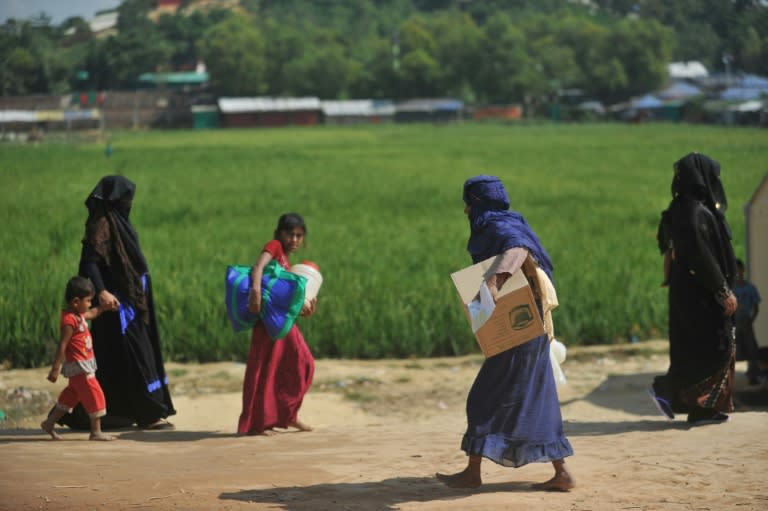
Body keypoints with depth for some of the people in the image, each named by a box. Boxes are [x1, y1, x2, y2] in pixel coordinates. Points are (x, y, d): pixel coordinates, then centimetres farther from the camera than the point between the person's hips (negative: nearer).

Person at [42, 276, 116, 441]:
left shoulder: (78, 315, 7)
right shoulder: (69, 321, -22)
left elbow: (92, 313, 31)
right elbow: (62, 346, -24)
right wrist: (55, 369, -24)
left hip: (85, 365, 10)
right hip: (79, 367, -10)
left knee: (71, 395, 19)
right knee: (95, 396, -5)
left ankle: (49, 423, 27)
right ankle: (96, 432, 1)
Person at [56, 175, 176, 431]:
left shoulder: (116, 221, 15)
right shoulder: (101, 224, -14)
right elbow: (90, 260, -24)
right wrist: (101, 291, -37)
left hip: (130, 301, 10)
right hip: (116, 301, -10)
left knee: (112, 361, 11)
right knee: (134, 355, -7)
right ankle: (149, 414, -4)